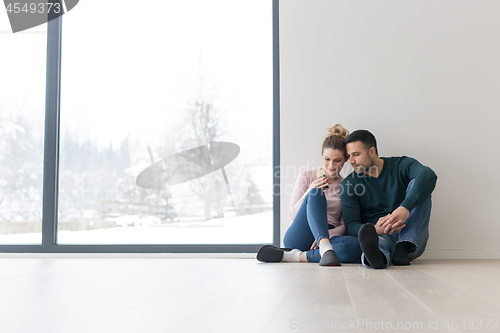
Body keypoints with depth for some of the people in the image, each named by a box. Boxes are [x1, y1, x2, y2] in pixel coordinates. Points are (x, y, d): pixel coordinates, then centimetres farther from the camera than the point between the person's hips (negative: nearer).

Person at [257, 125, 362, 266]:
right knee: (316, 195, -29)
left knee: (355, 245, -35)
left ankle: (290, 256, -34)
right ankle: (326, 249, -50)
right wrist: (310, 192, -12)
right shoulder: (306, 177, 11)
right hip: (297, 238, -1)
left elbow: (345, 225, 9)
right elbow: (294, 215, 5)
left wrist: (330, 234, -15)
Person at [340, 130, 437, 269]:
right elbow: (351, 225, -5)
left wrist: (405, 208, -38)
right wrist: (376, 230, -29)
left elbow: (429, 175, -20)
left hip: (410, 236, 1)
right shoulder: (348, 184, 5)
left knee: (416, 184, -20)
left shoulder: (401, 165, 3)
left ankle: (404, 247, -34)